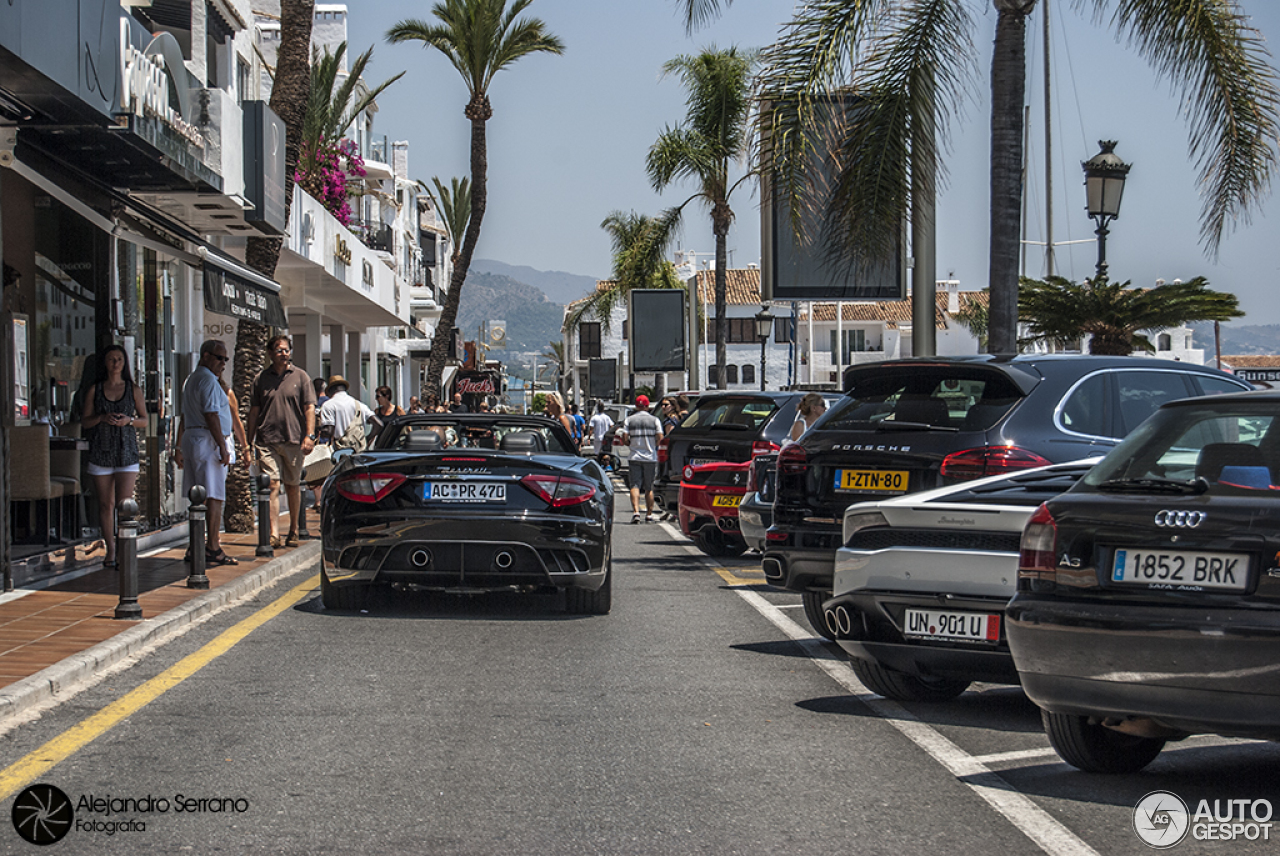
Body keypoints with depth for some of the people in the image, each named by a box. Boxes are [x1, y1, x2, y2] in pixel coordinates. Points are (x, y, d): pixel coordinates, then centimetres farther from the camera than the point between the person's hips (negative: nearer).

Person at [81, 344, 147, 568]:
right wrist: (102, 418, -12)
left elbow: (144, 421, 8)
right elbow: (85, 421, 7)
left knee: (124, 503, -13)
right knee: (105, 504, 5)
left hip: (126, 451, -1)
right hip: (101, 452, 1)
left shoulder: (133, 389, 6)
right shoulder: (95, 390, 7)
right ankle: (110, 551, 14)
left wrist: (129, 420, -13)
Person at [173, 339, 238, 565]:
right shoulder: (208, 380, -11)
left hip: (190, 437, 10)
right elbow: (211, 415, -20)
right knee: (214, 496, -10)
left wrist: (180, 448, 28)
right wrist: (222, 446, -21)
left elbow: (184, 417, 25)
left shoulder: (192, 379, 22)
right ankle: (213, 548, -12)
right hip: (208, 441, -10)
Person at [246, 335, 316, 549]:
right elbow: (254, 411, 13)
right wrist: (250, 441, 10)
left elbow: (309, 408, 2)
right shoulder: (262, 378, 8)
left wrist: (310, 435, -9)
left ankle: (293, 531, 23)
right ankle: (274, 534, -14)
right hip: (267, 440, 0)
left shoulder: (300, 376, 6)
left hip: (294, 440, 0)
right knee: (272, 485, -10)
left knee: (293, 486, 9)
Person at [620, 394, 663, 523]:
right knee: (649, 488, 10)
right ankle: (649, 515, 12)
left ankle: (636, 511, -22)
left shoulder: (629, 420, 2)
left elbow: (624, 439, -4)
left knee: (635, 486, -4)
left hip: (635, 457, -1)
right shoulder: (654, 420, 1)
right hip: (651, 458, 1)